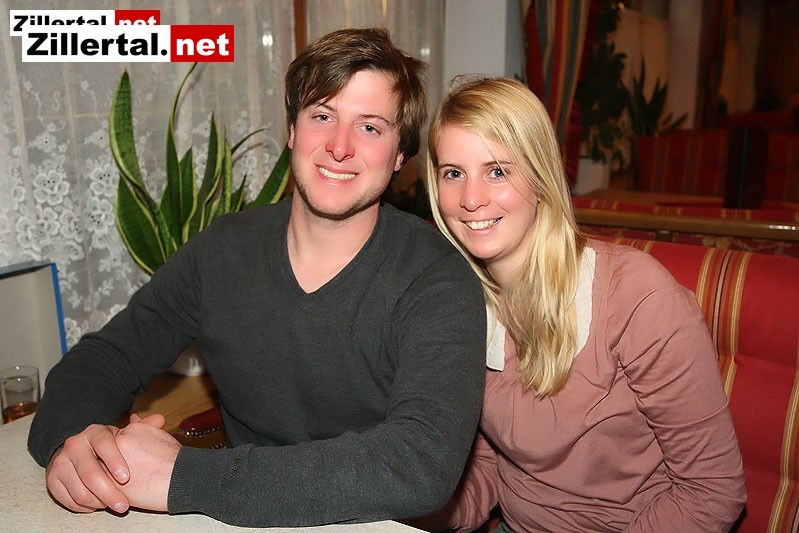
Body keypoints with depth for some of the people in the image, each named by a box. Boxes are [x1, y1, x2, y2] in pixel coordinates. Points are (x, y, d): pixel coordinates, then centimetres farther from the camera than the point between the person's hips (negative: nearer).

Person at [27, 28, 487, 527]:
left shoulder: (437, 280, -17)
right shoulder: (221, 250, -3)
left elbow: (424, 465, -29)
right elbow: (106, 356, 4)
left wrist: (183, 475, -30)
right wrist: (72, 437, -18)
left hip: (382, 525, -3)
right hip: (242, 519, 3)